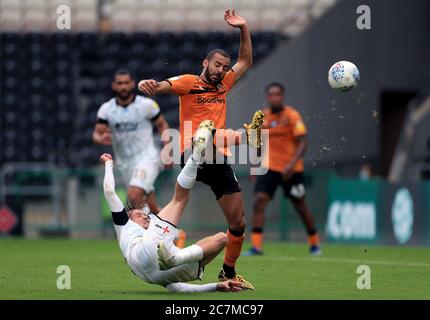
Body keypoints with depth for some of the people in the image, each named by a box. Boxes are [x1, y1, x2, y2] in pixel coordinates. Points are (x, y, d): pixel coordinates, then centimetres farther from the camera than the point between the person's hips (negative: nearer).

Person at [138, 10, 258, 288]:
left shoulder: (223, 85, 20)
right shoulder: (189, 82, 3)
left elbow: (246, 61, 30)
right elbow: (165, 85, -14)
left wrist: (244, 28, 20)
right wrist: (151, 86, -38)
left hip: (219, 160, 5)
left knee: (238, 222, 5)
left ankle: (229, 273, 19)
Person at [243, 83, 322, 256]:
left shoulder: (292, 115, -11)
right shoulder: (263, 116, 3)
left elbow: (302, 143, -14)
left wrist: (291, 164, -26)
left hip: (291, 170, -3)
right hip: (269, 168, 3)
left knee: (300, 206, 7)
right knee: (259, 201, -15)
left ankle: (314, 243, 27)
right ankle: (256, 246, -15)